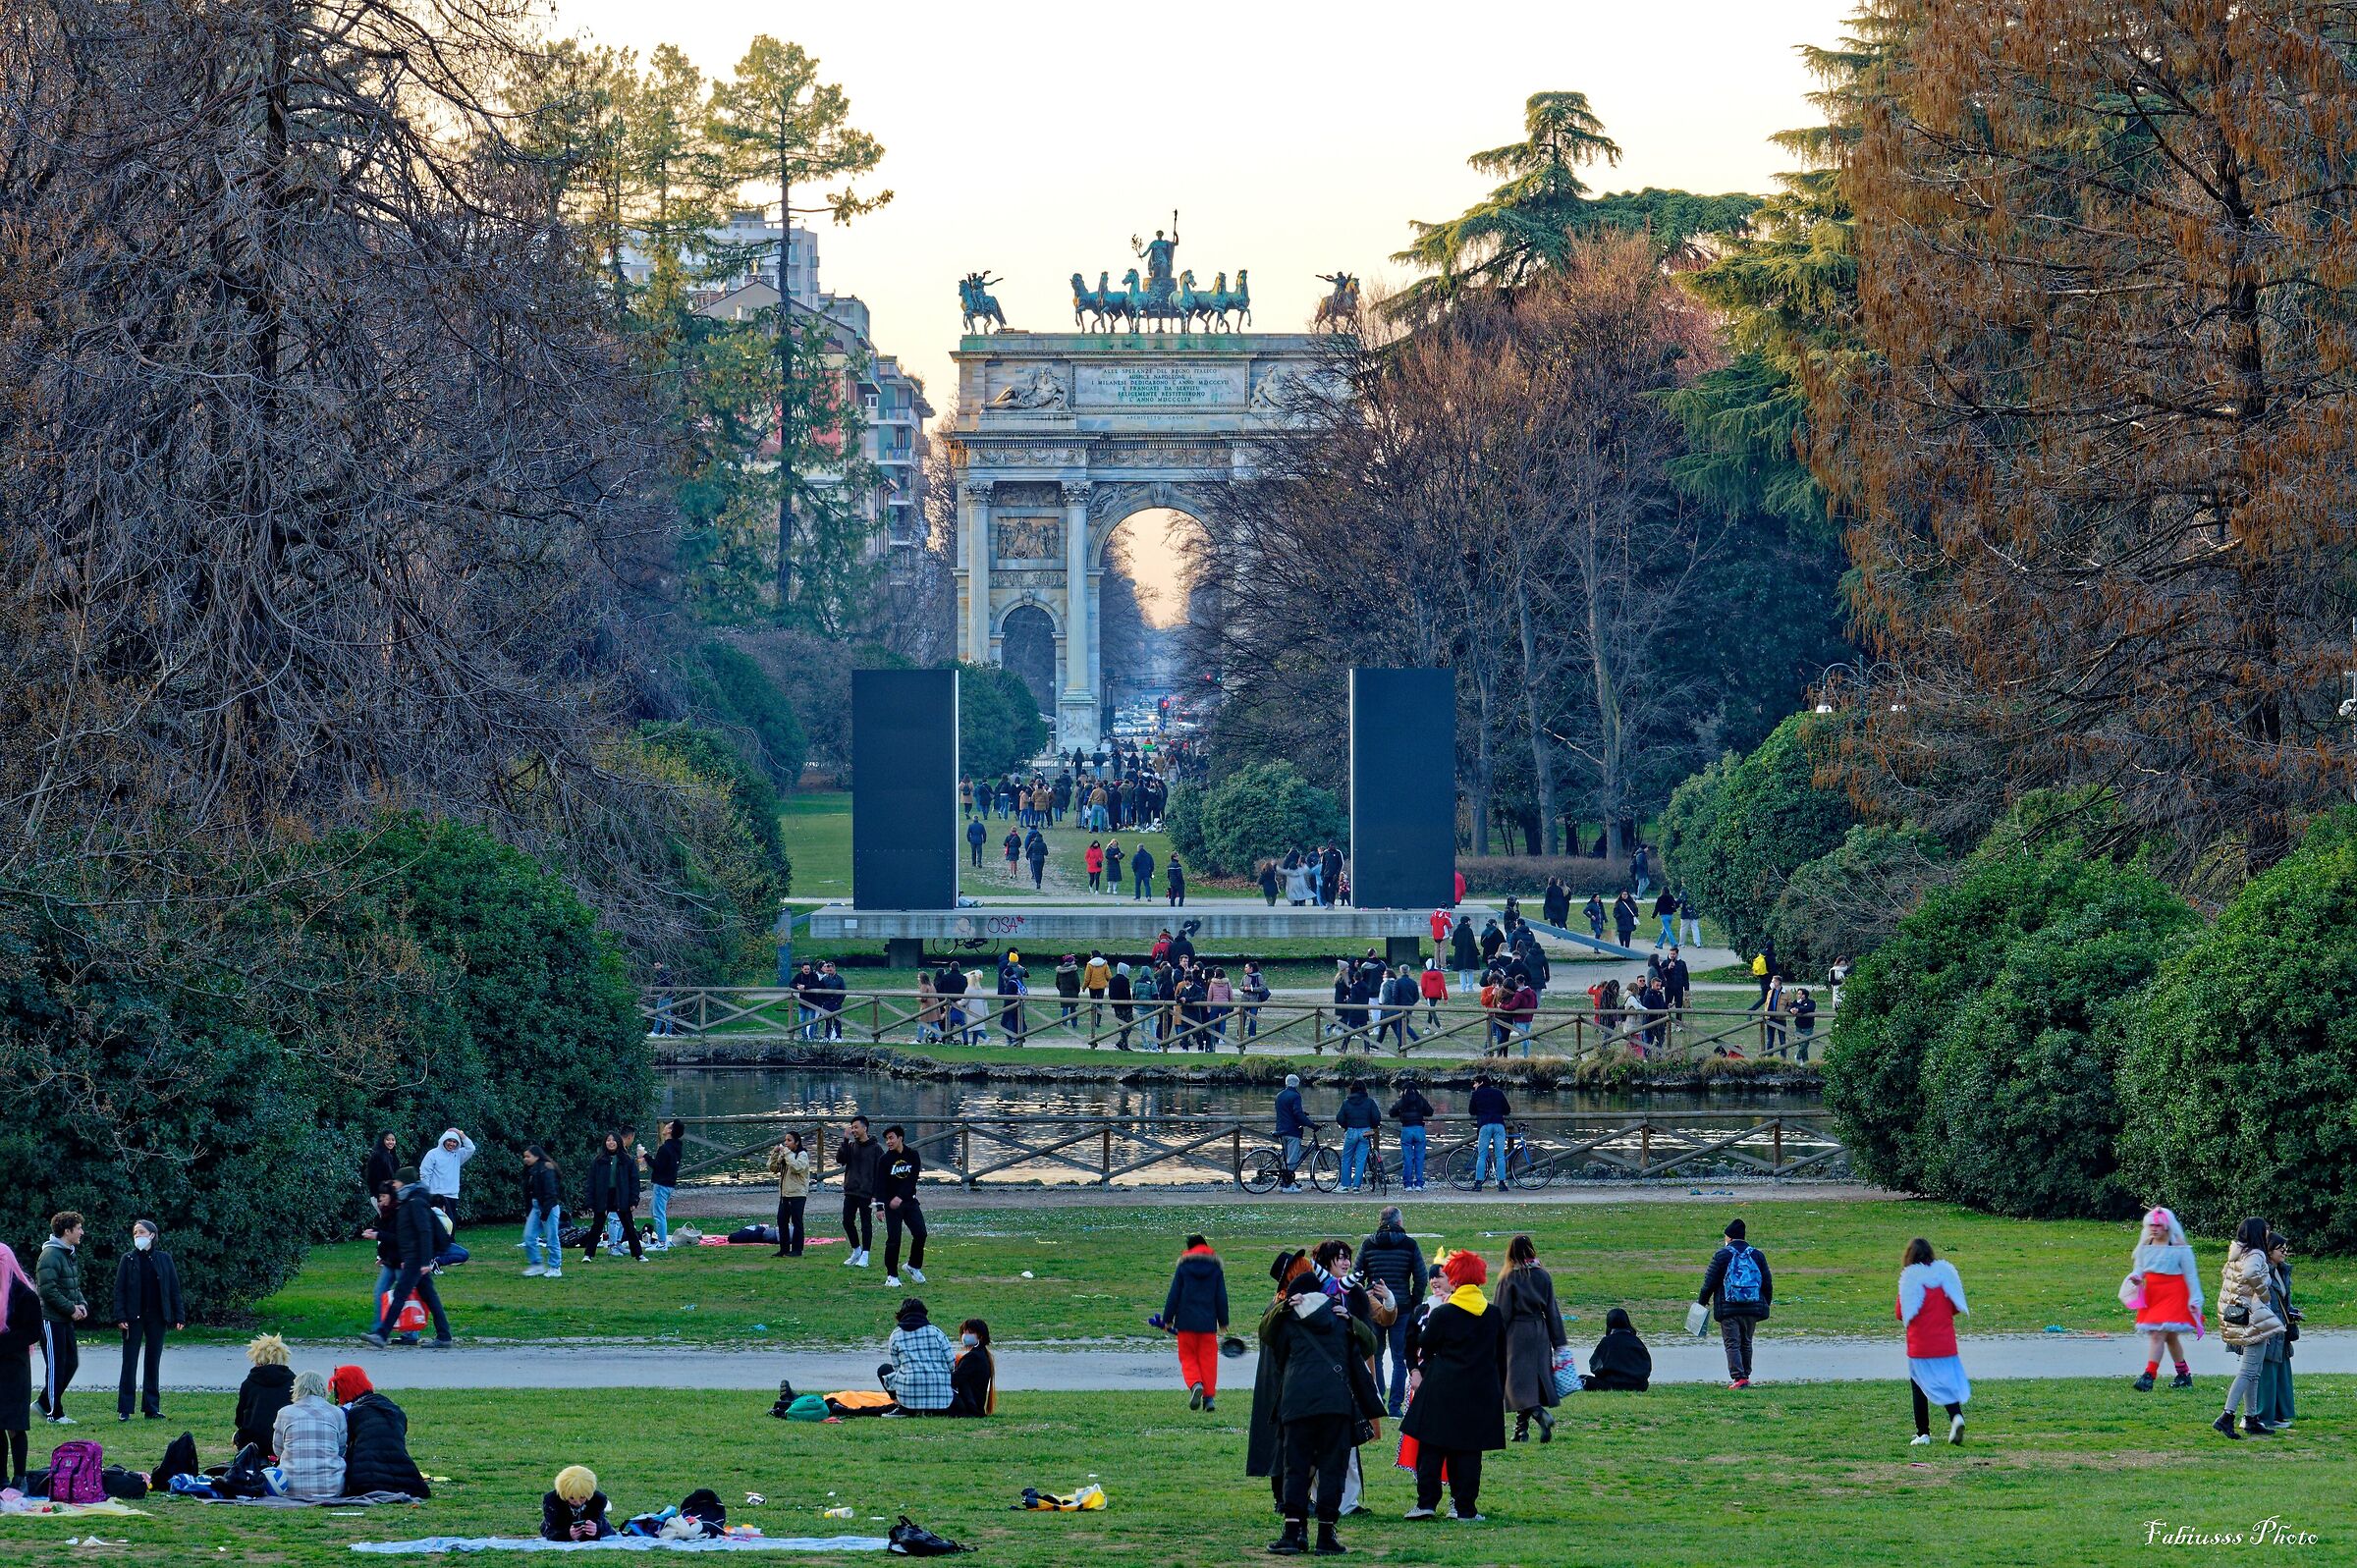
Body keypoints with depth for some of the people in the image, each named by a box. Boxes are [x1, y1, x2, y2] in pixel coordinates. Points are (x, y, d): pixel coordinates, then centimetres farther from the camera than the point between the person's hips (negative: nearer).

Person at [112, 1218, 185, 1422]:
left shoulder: (163, 1259, 4)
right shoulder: (128, 1259, 0)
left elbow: (174, 1288, 6)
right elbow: (119, 1289, -2)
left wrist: (179, 1316, 1)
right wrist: (120, 1317, -12)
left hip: (157, 1318, 2)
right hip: (134, 1318, -2)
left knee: (153, 1363, 7)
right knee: (130, 1363, -1)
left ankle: (151, 1407, 13)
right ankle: (124, 1409, 1)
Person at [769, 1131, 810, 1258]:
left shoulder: (802, 1155, -7)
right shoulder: (783, 1155, 14)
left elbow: (796, 1167, -24)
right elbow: (773, 1168, 9)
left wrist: (787, 1153, -21)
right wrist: (775, 1153, -3)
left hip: (798, 1194, -7)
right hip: (784, 1194, 7)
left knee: (796, 1222, -3)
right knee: (782, 1221, 5)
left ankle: (797, 1249, 2)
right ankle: (784, 1249, 11)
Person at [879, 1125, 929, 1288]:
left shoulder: (913, 1156, 1)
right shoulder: (885, 1160, -3)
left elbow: (912, 1180, -8)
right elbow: (880, 1184, -7)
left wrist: (900, 1197, -21)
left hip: (909, 1201, 2)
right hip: (891, 1203, -2)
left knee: (920, 1234, -5)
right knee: (893, 1239, -7)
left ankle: (914, 1266, 17)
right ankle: (892, 1275, 1)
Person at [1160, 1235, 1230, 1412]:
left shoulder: (1183, 1267, -2)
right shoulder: (1216, 1268, 4)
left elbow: (1173, 1295, -1)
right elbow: (1221, 1298, 7)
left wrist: (1167, 1319, 7)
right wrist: (1223, 1322, 16)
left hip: (1186, 1322, -2)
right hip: (1208, 1323, 2)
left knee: (1188, 1358, 6)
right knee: (1208, 1358, 8)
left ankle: (1195, 1384, -21)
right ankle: (1209, 1396, 5)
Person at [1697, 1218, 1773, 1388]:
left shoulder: (1722, 1255, -3)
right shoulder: (1757, 1255, 8)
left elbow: (1710, 1281, -2)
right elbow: (1768, 1282, 12)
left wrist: (1702, 1301, 12)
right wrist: (1766, 1304, 23)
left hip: (1728, 1309, -4)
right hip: (1752, 1308, 4)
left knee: (1732, 1343, -4)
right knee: (1746, 1343, 18)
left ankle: (1739, 1377, -17)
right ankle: (1745, 1376, 23)